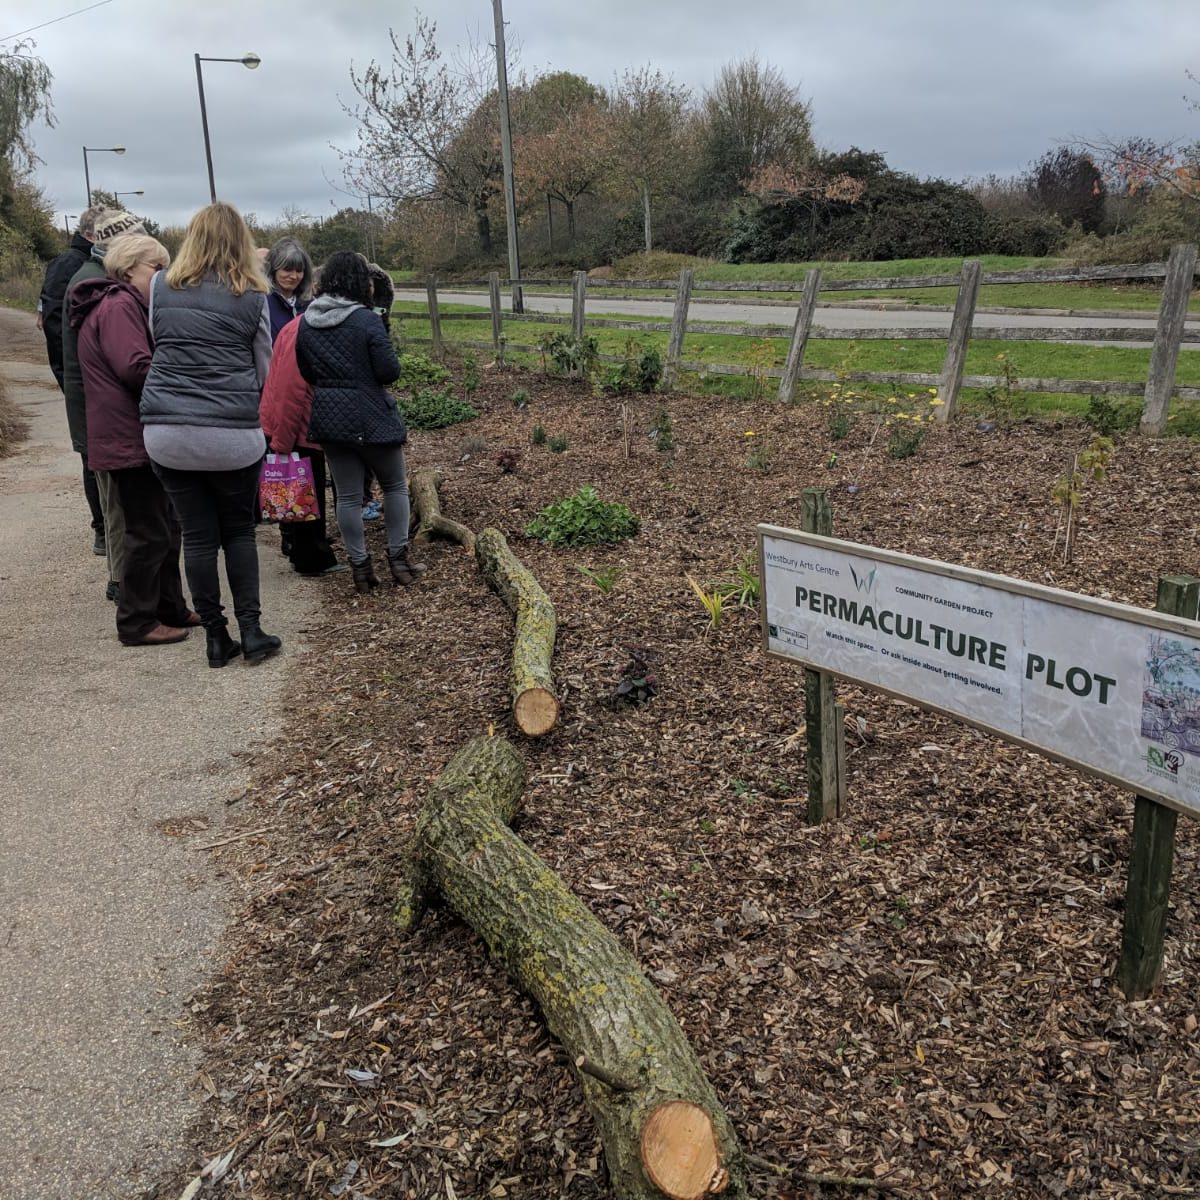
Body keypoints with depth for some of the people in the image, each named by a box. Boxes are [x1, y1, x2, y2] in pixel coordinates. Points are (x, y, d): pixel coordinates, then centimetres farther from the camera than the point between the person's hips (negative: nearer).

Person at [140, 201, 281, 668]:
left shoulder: (161, 286, 4)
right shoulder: (251, 296, 0)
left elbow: (155, 344, 16)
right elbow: (264, 371, 8)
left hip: (166, 432, 2)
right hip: (233, 434, -1)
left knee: (198, 535, 9)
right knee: (239, 532, 15)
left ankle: (216, 637, 16)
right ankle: (251, 630, 13)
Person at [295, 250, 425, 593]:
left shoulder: (305, 323, 1)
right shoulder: (366, 320, -16)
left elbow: (305, 371, 10)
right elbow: (390, 371, -15)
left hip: (328, 417, 5)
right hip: (370, 416, -4)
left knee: (347, 495, 10)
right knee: (395, 486, 13)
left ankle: (360, 566, 14)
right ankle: (398, 558, 15)